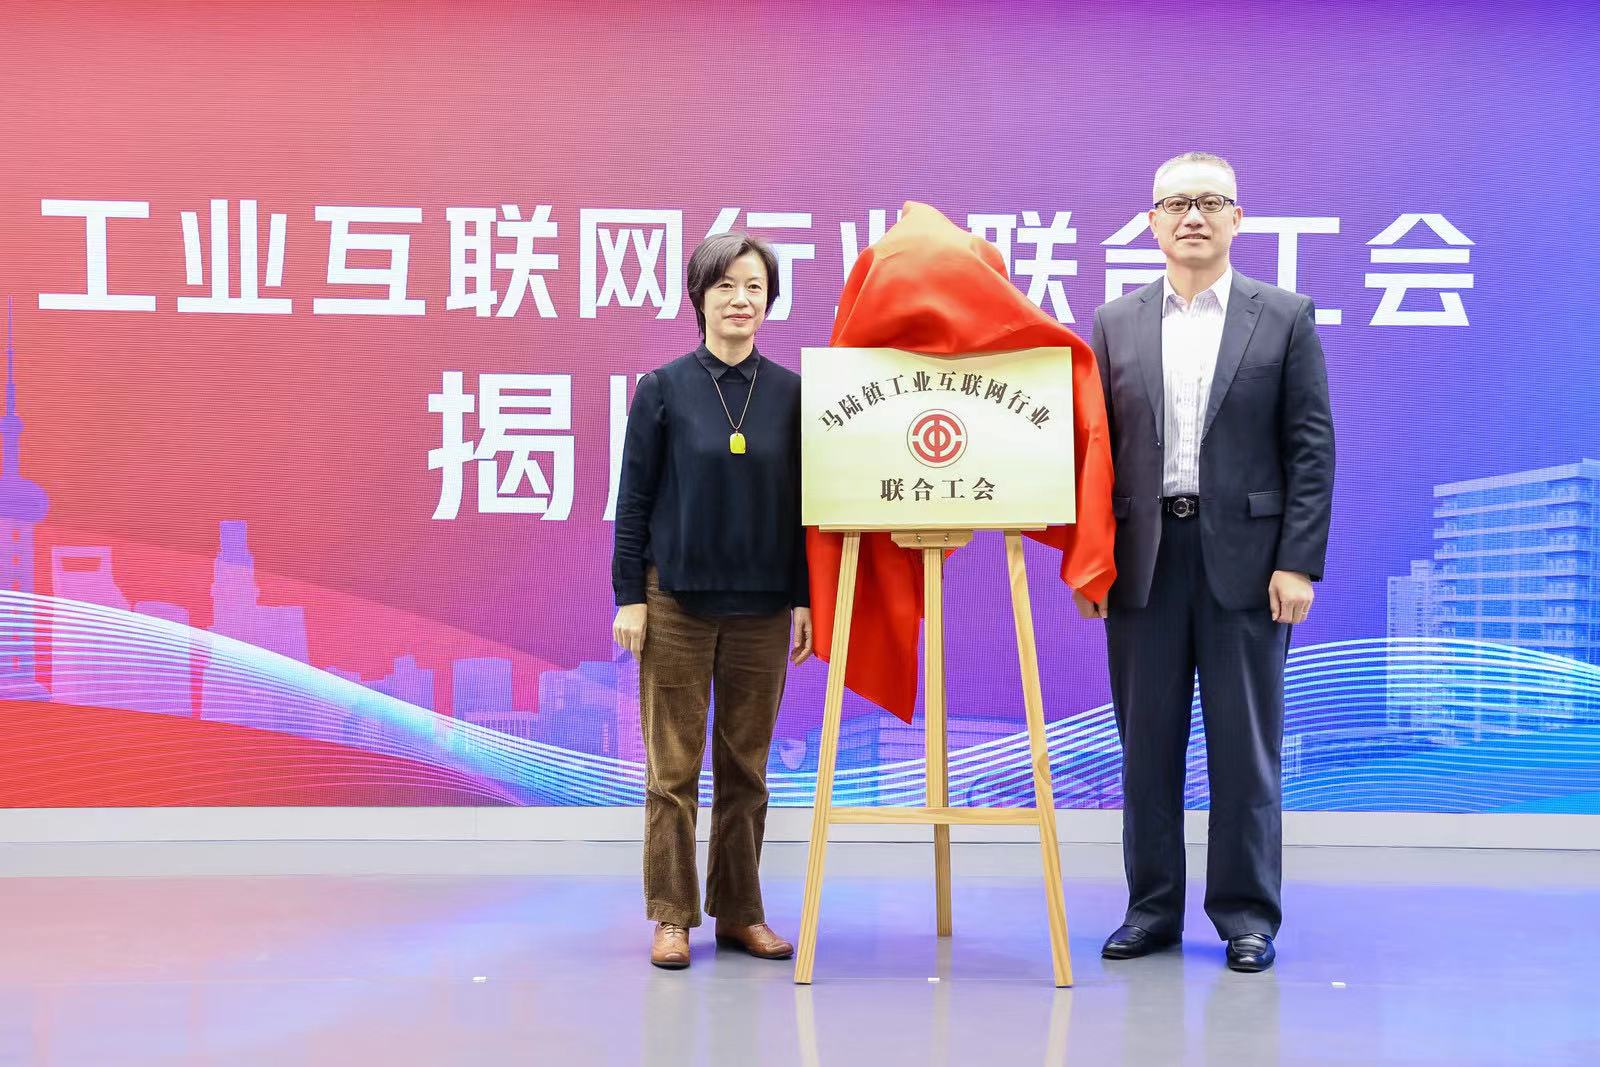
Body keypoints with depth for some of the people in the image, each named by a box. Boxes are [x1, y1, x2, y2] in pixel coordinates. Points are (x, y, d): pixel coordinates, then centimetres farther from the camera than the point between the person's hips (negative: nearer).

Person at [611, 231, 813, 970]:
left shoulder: (790, 393, 4)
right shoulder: (663, 389, -2)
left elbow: (802, 503, 6)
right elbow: (633, 500, -1)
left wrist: (804, 599, 2)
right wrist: (629, 597, -5)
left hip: (762, 605, 2)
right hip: (677, 600, -2)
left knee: (746, 765, 9)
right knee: (674, 766, 2)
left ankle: (741, 912, 19)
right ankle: (672, 916, 11)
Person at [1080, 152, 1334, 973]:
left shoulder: (1286, 319, 3)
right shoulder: (1115, 323, 9)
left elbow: (1311, 448, -1)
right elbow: (1094, 446, 9)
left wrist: (1299, 562, -8)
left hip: (1245, 557, -2)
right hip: (1143, 558, 2)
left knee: (1246, 743, 3)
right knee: (1146, 742, 7)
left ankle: (1248, 915, 12)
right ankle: (1152, 907, 17)